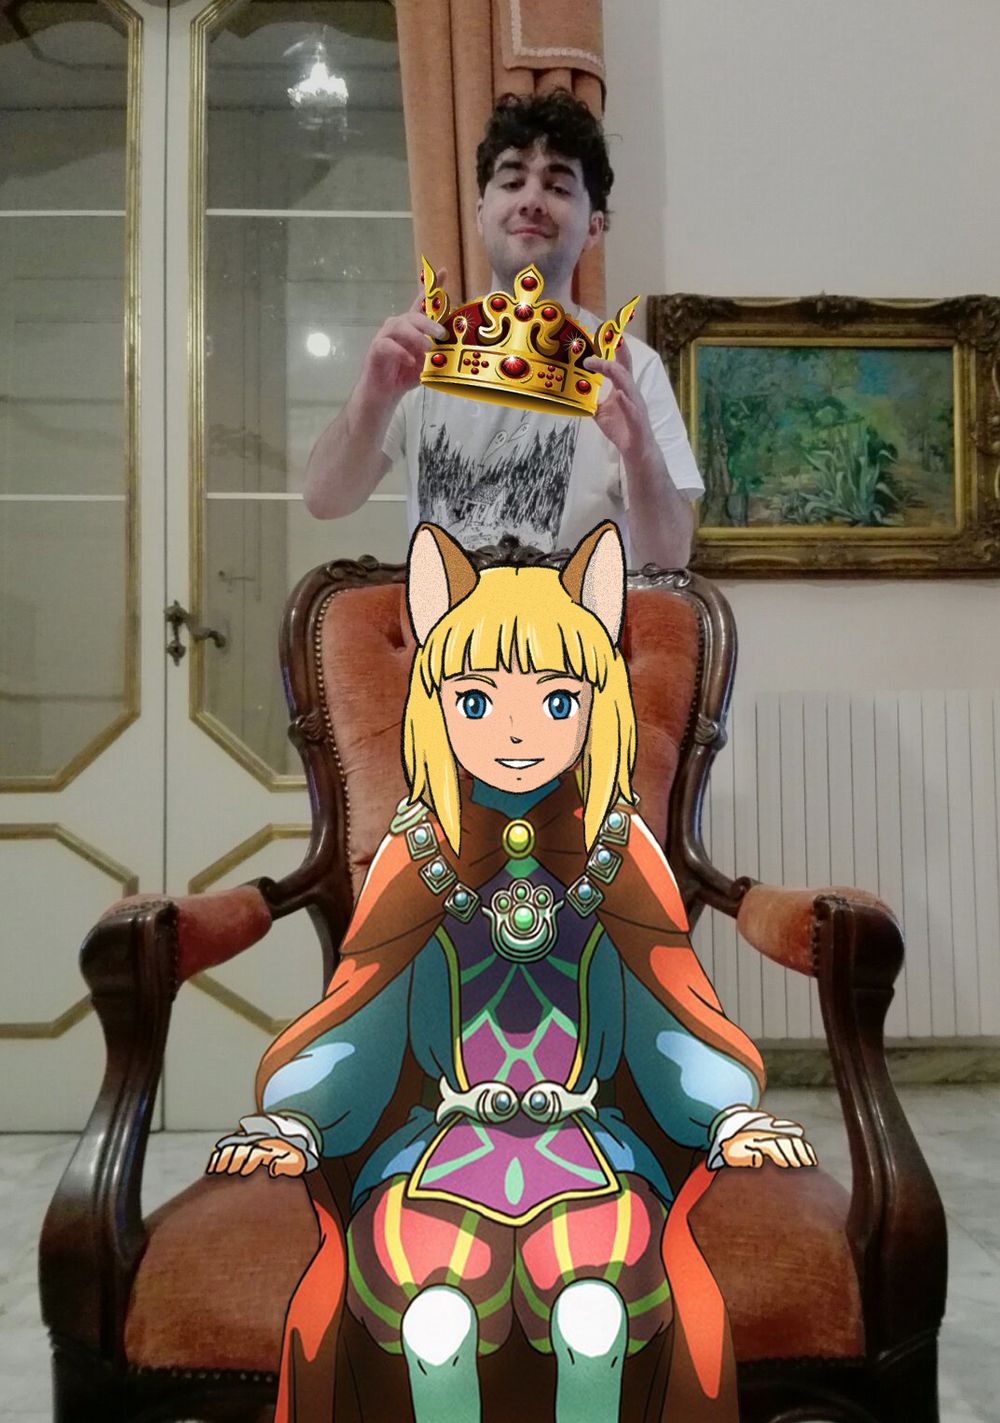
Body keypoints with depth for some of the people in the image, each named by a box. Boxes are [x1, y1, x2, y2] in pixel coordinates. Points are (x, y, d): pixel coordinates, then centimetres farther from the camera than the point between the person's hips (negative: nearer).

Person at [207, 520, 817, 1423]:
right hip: (447, 1149, 0)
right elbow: (353, 1024, 4)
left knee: (596, 1301, -33)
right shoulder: (419, 852, 3)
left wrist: (737, 1118, -11)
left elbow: (679, 1015, 5)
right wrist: (291, 1123, -12)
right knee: (432, 1305, -32)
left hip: (589, 1150, 0)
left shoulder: (620, 850, 4)